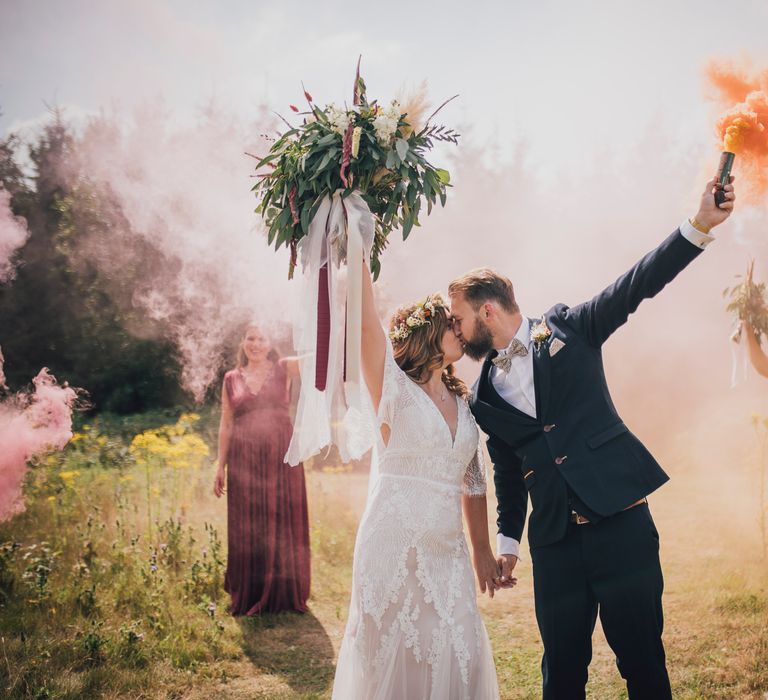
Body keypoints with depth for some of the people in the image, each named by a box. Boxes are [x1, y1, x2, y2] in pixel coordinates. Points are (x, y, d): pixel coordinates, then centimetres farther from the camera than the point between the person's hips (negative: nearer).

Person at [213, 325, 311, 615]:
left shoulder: (283, 369, 4)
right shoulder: (231, 379, 8)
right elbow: (226, 425, 9)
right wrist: (220, 466, 6)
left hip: (281, 457, -1)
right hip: (244, 459, 1)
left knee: (284, 524, 3)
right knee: (247, 527, 6)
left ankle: (286, 594, 15)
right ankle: (250, 596, 16)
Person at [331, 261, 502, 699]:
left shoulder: (461, 403, 13)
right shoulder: (396, 389, -2)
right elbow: (367, 321, -16)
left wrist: (483, 551, 19)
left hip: (448, 551, 5)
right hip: (395, 544, -5)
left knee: (455, 657, 4)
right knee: (394, 657, 1)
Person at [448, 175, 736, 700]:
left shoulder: (566, 328, 2)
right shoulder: (484, 396, 11)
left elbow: (635, 287, -6)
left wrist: (700, 224, -17)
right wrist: (508, 540, 16)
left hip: (620, 518, -3)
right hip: (554, 539, 3)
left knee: (642, 656, 3)